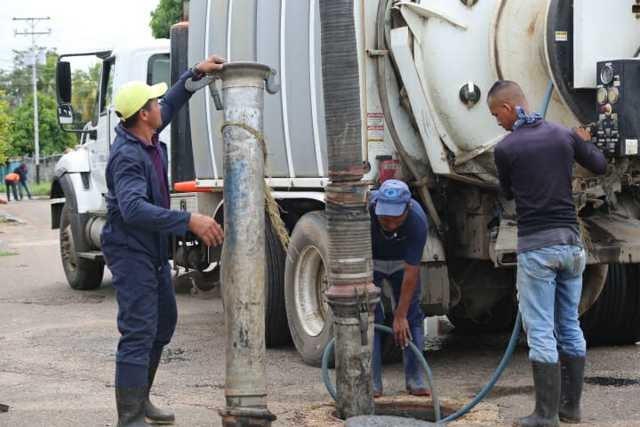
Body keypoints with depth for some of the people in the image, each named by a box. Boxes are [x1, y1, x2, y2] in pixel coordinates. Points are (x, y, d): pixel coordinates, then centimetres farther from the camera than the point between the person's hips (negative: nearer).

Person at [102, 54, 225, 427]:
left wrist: (197, 73, 13)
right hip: (131, 251, -10)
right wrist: (189, 221, -47)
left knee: (164, 320, 20)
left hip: (154, 249, 10)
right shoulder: (127, 156, -26)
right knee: (138, 332, -14)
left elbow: (172, 102, 23)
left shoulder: (148, 136, 2)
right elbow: (133, 208, -41)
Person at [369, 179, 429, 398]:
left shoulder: (417, 221, -36)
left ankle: (415, 380, 3)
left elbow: (411, 273, -29)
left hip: (401, 261, 1)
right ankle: (372, 382, -5)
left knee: (412, 316, -3)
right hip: (369, 259, -1)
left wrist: (400, 316, -26)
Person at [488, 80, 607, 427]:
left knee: (541, 333, -3)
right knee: (570, 327, 14)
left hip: (536, 246, -5)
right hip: (571, 242, 5)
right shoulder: (564, 136, 4)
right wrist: (585, 141, 39)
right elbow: (600, 166, 19)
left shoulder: (505, 148, -8)